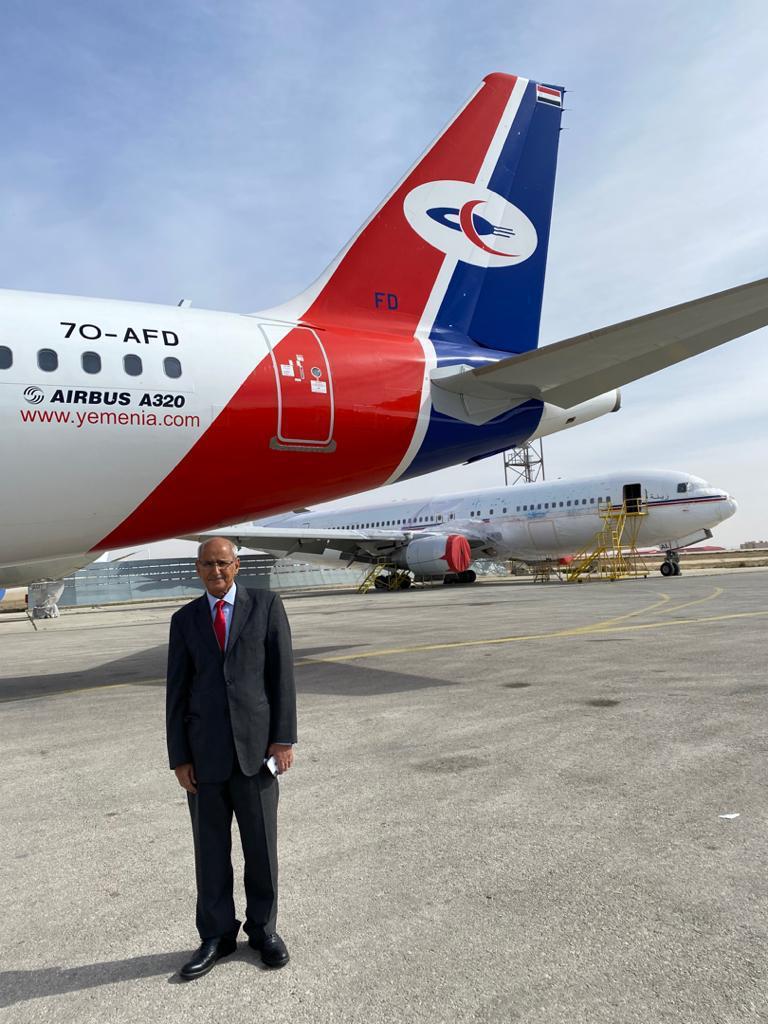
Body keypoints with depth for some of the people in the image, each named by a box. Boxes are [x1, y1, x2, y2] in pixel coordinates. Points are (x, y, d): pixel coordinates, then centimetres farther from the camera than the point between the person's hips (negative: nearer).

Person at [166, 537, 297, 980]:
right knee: (210, 849, 11)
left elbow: (283, 673, -3)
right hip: (204, 751, 2)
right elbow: (177, 691, 4)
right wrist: (179, 757, 0)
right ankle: (217, 937, 29)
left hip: (255, 746, -1)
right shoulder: (185, 619, 5)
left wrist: (284, 738, -8)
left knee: (261, 844, 10)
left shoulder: (266, 605, -1)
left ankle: (264, 929, 30)